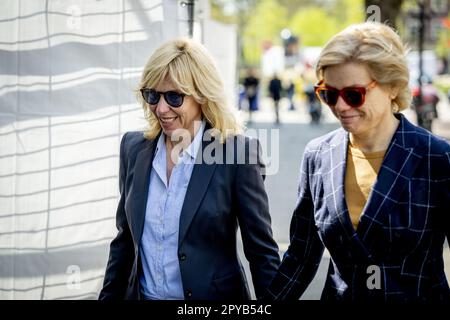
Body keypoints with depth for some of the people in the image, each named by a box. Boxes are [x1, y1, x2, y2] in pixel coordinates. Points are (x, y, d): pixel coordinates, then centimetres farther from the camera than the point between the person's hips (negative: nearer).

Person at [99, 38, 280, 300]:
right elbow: (126, 239, 9)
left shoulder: (238, 151, -13)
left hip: (214, 295, -4)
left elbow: (262, 252, -10)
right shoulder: (134, 148, 1)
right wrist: (108, 296, 7)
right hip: (142, 294, 4)